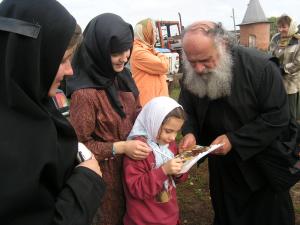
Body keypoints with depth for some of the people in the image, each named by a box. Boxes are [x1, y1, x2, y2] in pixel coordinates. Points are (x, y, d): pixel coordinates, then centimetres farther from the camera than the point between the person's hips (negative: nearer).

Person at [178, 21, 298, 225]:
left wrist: (233, 139, -29)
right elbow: (188, 111, 0)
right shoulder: (191, 75, -11)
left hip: (265, 166, -4)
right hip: (222, 165, 4)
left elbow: (277, 117, -24)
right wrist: (190, 132, -22)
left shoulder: (260, 67, -26)